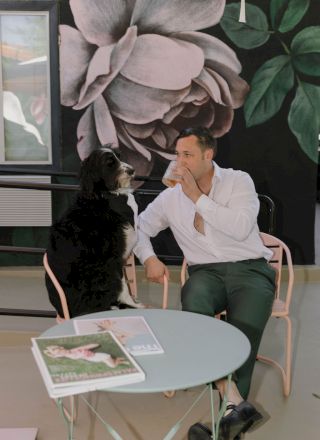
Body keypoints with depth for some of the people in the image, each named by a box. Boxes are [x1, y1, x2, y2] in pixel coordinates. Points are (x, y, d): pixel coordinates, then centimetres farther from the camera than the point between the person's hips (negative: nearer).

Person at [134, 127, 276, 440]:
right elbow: (139, 228, 21)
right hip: (206, 272, 2)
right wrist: (148, 258, 1)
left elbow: (241, 227, -14)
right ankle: (235, 402, -38)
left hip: (250, 269, -1)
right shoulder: (170, 197, 11)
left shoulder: (239, 181, 2)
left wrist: (198, 198, -13)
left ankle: (230, 410, -25)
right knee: (193, 299, -35)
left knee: (244, 328, -32)